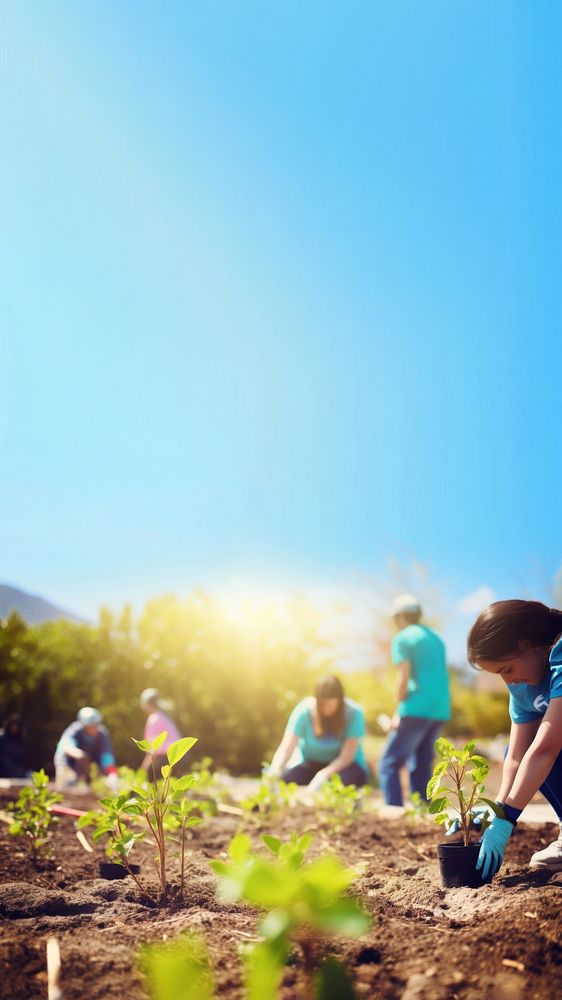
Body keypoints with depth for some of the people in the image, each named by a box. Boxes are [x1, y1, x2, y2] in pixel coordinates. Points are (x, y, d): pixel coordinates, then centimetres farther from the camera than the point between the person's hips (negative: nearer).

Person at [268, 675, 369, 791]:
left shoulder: (354, 713, -19)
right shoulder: (304, 711, -17)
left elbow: (347, 756, -22)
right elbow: (286, 748, -22)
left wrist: (324, 774, -39)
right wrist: (275, 770, -43)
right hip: (309, 764, 0)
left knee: (355, 776, -36)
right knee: (282, 778, -31)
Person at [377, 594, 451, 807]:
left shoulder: (403, 638, -3)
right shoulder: (436, 638, 20)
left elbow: (404, 679, -10)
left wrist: (399, 712, 0)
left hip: (417, 709, -7)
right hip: (441, 710, 7)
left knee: (389, 764, -4)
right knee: (421, 767, 13)